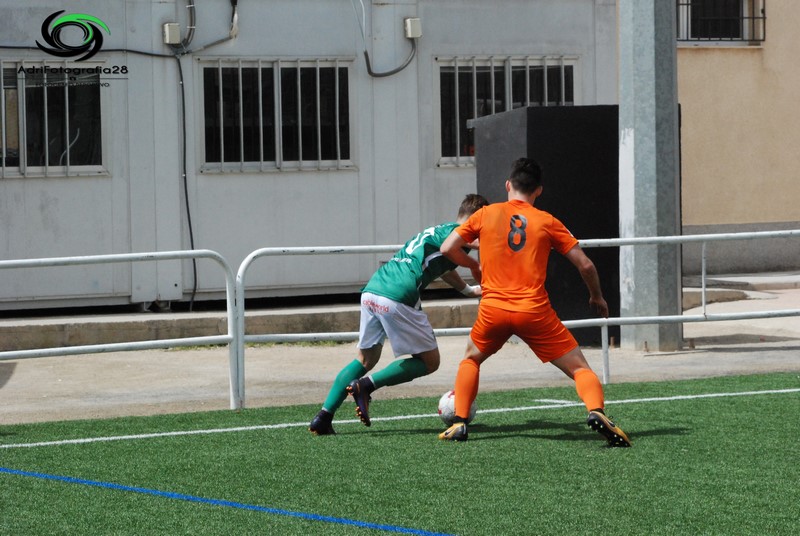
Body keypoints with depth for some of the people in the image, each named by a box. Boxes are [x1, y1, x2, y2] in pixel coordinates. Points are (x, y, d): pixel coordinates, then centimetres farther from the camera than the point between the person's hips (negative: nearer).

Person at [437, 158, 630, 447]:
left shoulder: (486, 214, 8)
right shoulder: (547, 222, 6)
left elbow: (447, 248, 6)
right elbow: (585, 264, 5)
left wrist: (474, 266, 25)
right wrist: (597, 297, 22)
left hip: (493, 309, 2)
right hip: (535, 311, -1)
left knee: (471, 359, 29)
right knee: (580, 368, 4)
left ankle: (459, 423, 16)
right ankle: (596, 411, -24)